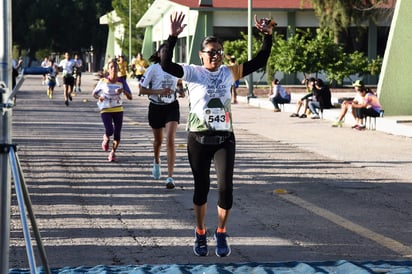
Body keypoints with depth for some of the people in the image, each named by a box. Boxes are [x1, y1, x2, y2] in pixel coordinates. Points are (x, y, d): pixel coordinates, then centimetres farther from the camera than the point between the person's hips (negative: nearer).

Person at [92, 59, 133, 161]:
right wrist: (99, 97, -16)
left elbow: (130, 97, -6)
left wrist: (123, 91, -25)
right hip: (105, 110, -2)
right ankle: (106, 139, 16)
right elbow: (94, 93, 7)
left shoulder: (122, 81, -3)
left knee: (117, 134, 1)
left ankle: (113, 152, 23)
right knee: (109, 131, -21)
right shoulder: (103, 81, -7)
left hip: (118, 110, 2)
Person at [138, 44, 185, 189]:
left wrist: (180, 91, -1)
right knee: (158, 140, 17)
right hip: (156, 108, 0)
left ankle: (170, 177, -16)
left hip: (172, 107, 1)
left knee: (170, 140, -15)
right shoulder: (153, 69, -9)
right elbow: (141, 90, -10)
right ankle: (156, 162, 51)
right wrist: (159, 92, -23)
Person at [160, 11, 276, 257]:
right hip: (199, 139, -2)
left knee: (226, 187, -8)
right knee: (201, 187, 7)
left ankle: (221, 234, 11)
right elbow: (166, 65, -19)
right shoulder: (193, 73, -4)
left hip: (225, 138, 2)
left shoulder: (230, 72, 5)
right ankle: (200, 234, 25)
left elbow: (260, 61, 5)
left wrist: (268, 35, -7)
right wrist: (173, 38, -30)